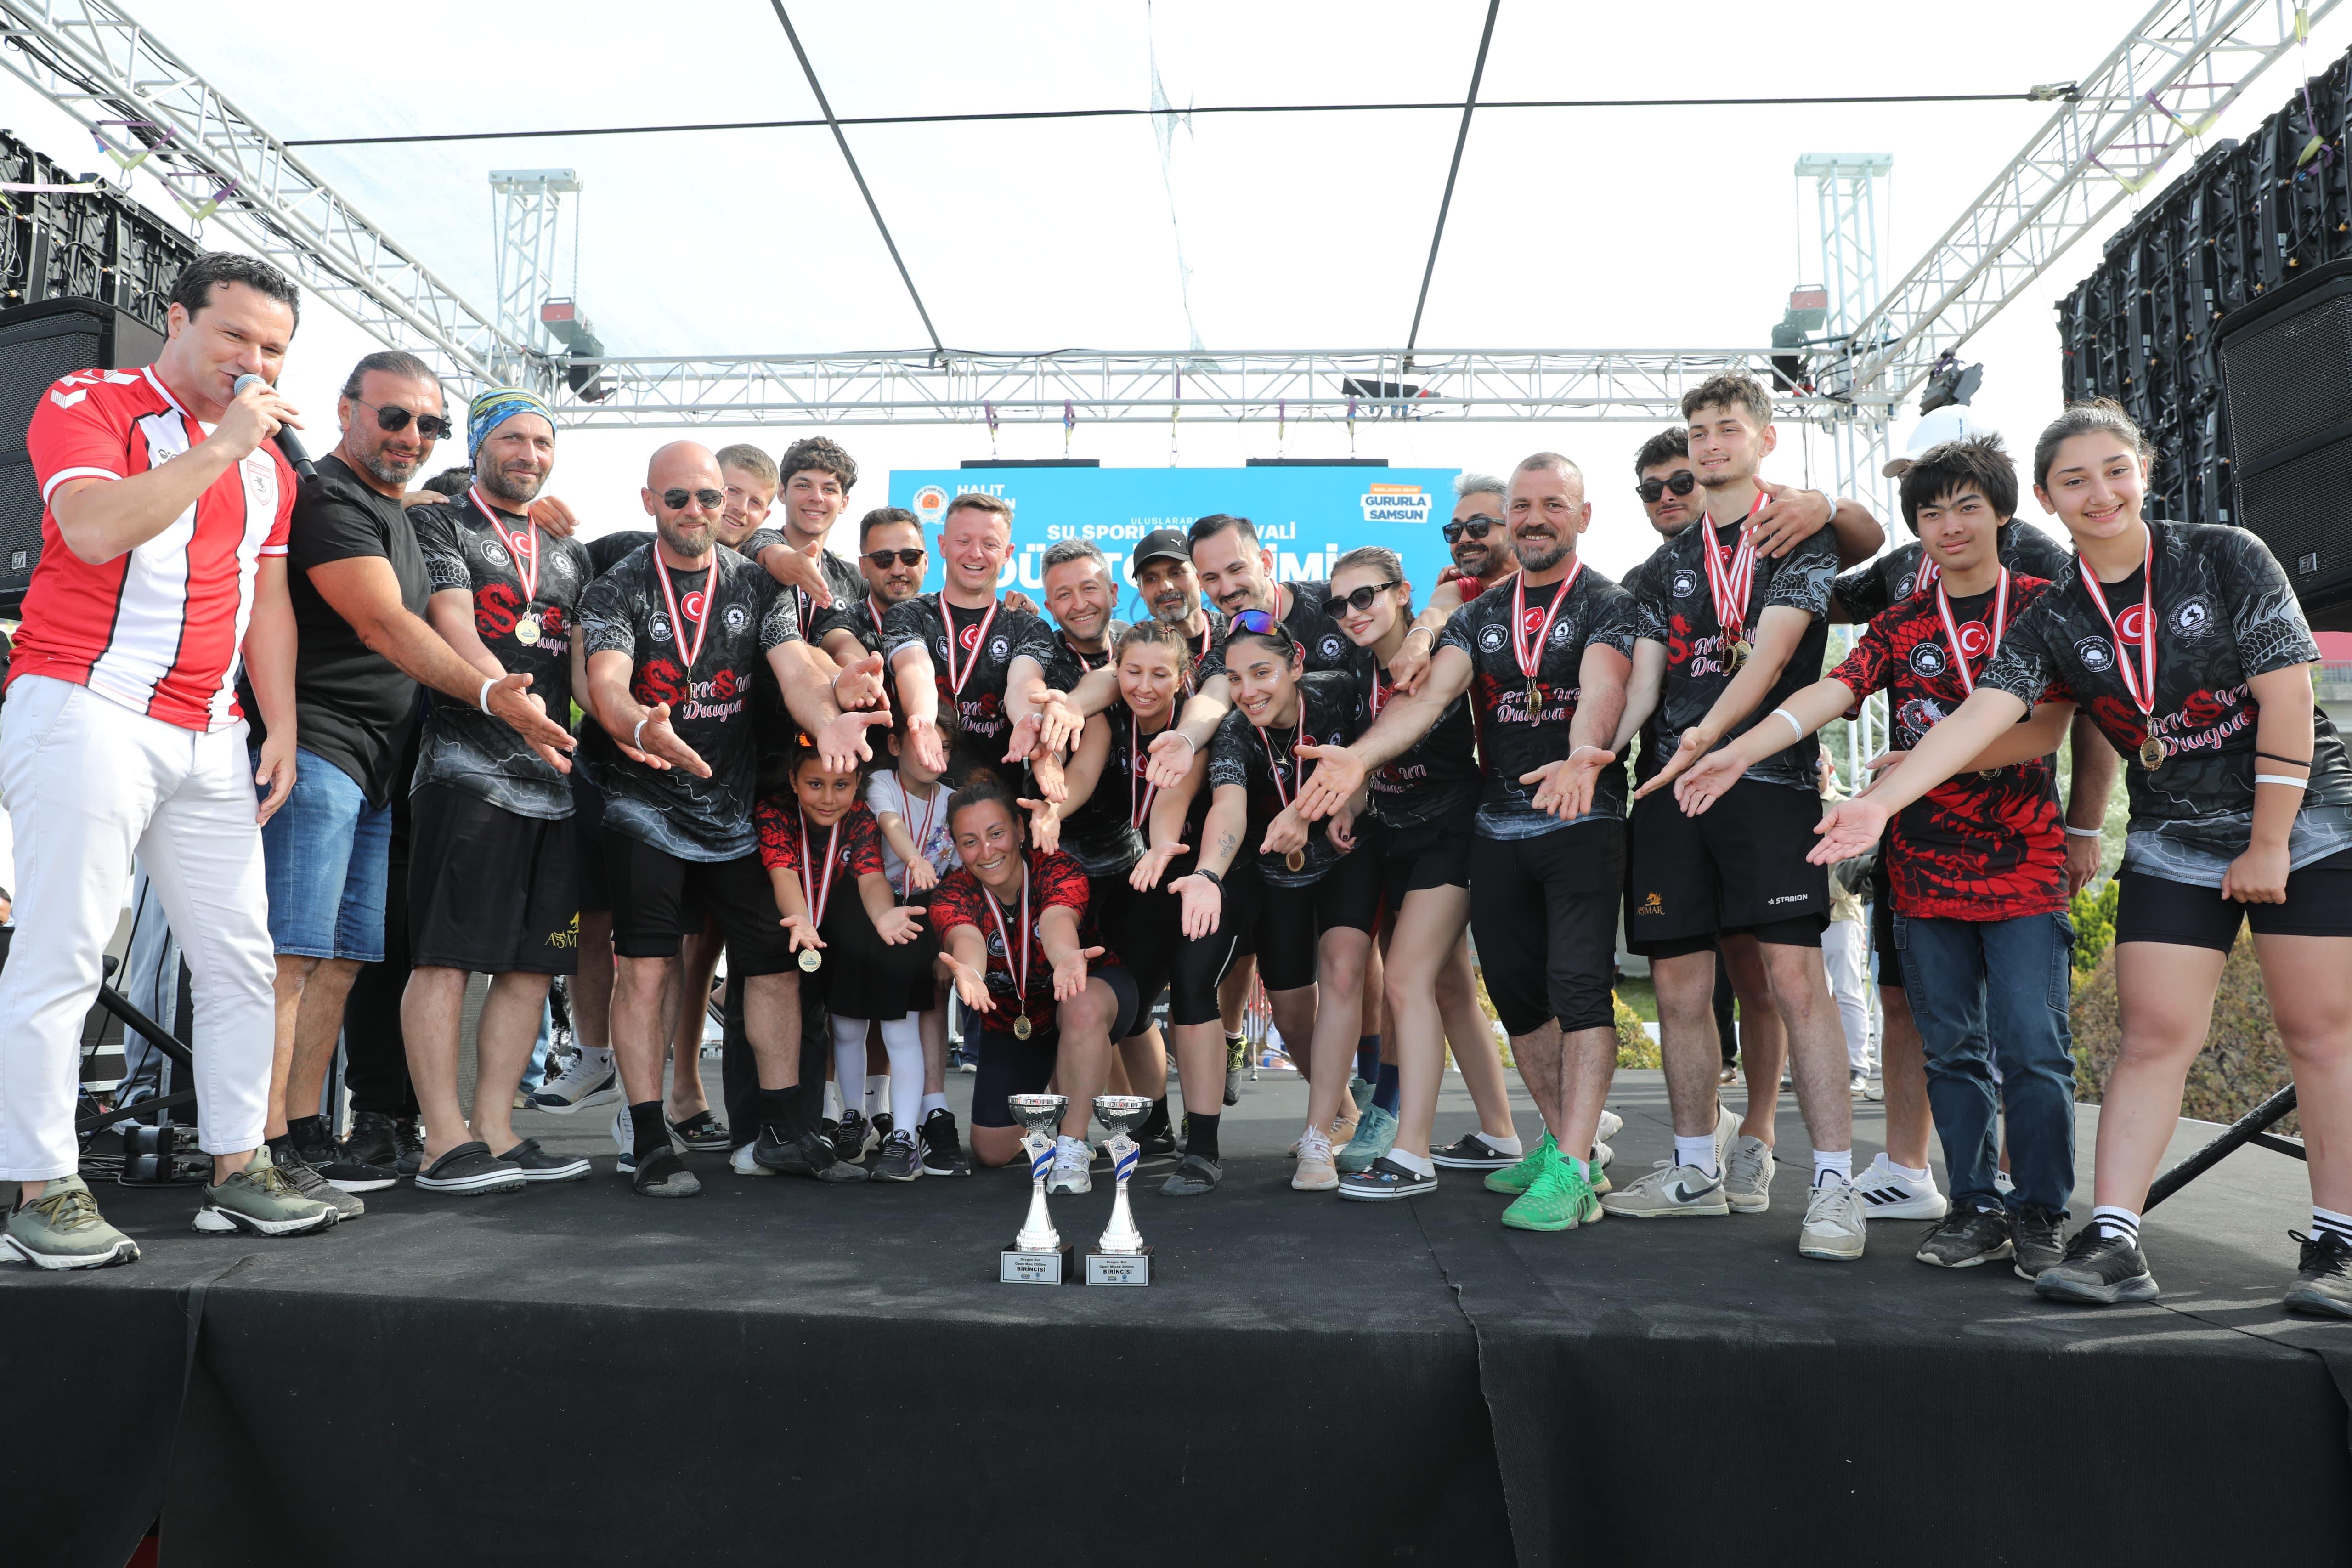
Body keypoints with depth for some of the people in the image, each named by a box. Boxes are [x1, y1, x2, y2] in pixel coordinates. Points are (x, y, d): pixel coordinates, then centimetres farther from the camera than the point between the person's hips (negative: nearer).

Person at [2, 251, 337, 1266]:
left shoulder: (268, 459, 19)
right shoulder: (88, 403, 0)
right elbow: (96, 529, -19)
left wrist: (281, 729, 11)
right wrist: (221, 444, -15)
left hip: (211, 738, 7)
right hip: (88, 713, -7)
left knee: (240, 959, 7)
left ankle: (238, 1171, 16)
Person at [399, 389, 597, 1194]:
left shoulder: (569, 553, 23)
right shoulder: (438, 525, 7)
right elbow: (451, 622, -9)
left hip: (554, 777, 6)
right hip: (467, 768, -6)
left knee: (533, 961, 6)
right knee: (445, 955, -6)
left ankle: (496, 1130, 14)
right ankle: (446, 1142, -1)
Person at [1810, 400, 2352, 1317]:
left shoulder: (2228, 560, -9)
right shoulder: (2054, 621, -2)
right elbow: (1979, 719, -14)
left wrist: (2268, 844, -13)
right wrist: (1881, 801, -27)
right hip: (2173, 845, 2)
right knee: (2153, 1035, -4)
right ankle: (2112, 1241, -6)